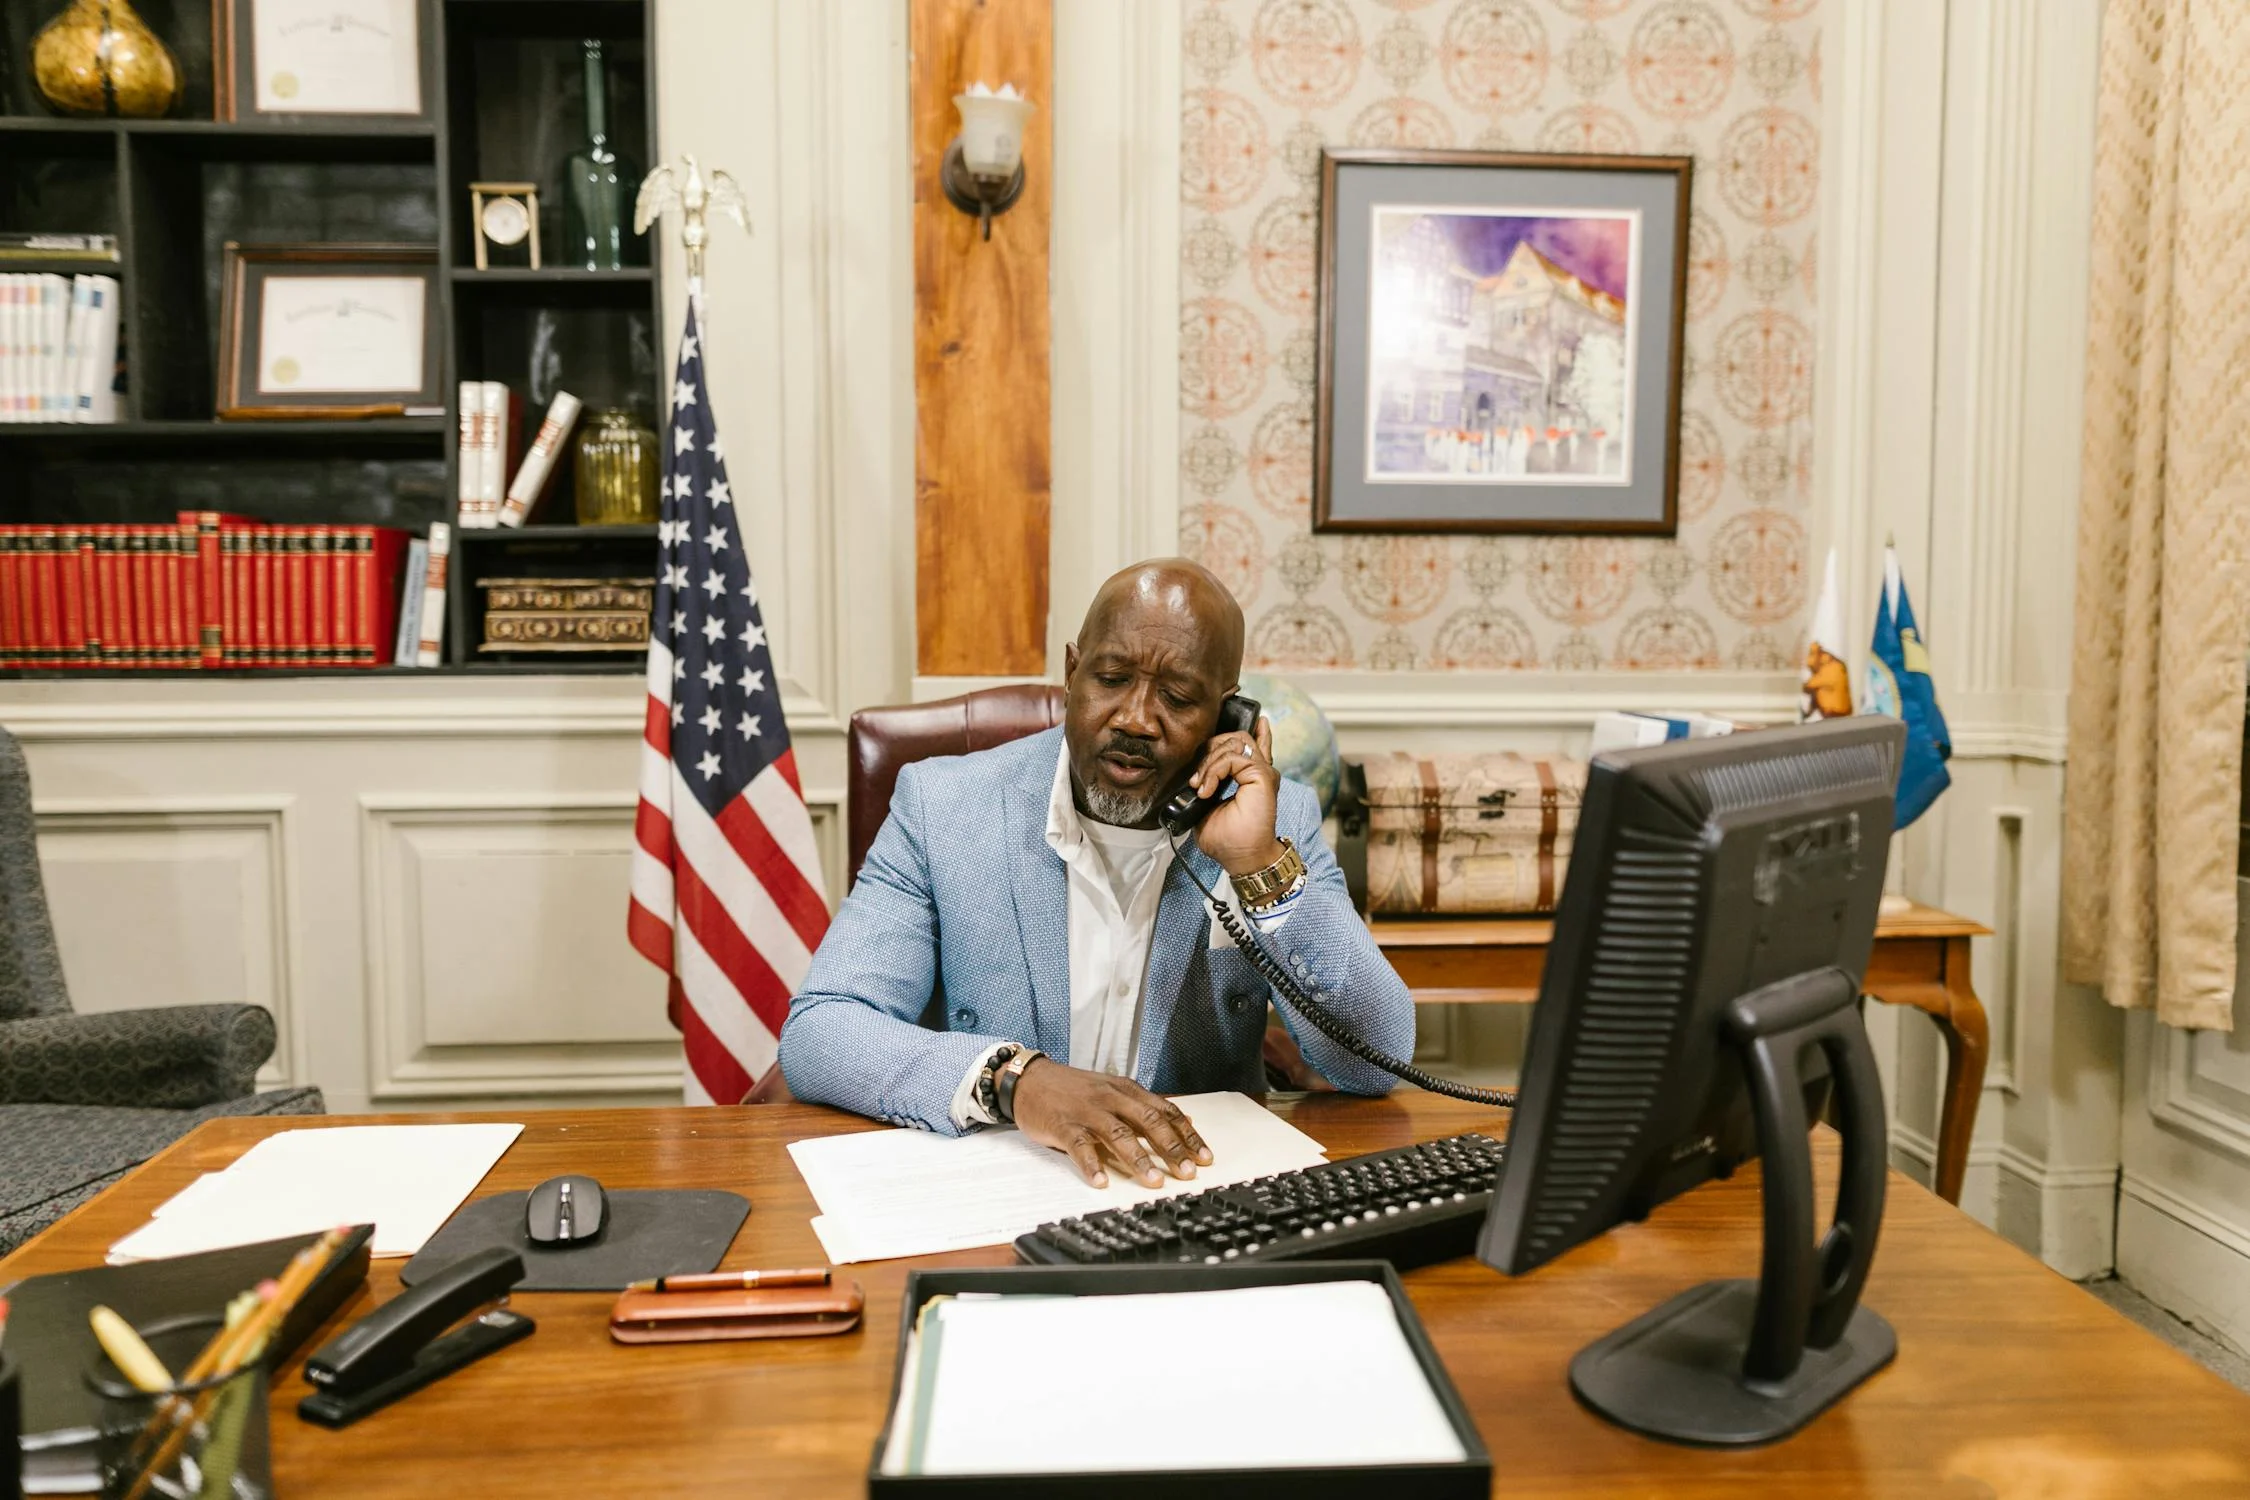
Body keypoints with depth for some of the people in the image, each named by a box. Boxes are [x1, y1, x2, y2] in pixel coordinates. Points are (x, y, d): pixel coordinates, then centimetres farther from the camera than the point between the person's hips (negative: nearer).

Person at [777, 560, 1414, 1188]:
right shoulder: (939, 804, -6)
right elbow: (814, 1034, -12)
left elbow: (1378, 1062, -8)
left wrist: (1262, 864, -19)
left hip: (1202, 1194, 0)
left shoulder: (1279, 818, -3)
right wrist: (1011, 1077, -27)